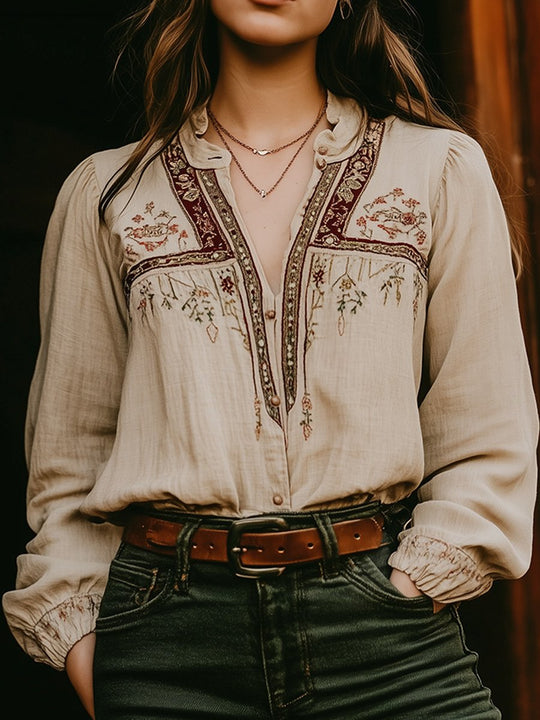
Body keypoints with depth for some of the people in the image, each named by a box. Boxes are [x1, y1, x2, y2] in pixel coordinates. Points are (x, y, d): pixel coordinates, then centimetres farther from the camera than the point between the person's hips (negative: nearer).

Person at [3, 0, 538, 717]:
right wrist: (85, 660, 2)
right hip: (168, 626, 1)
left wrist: (406, 602, -7)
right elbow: (70, 461, 11)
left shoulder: (443, 168, 7)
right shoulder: (106, 194, 10)